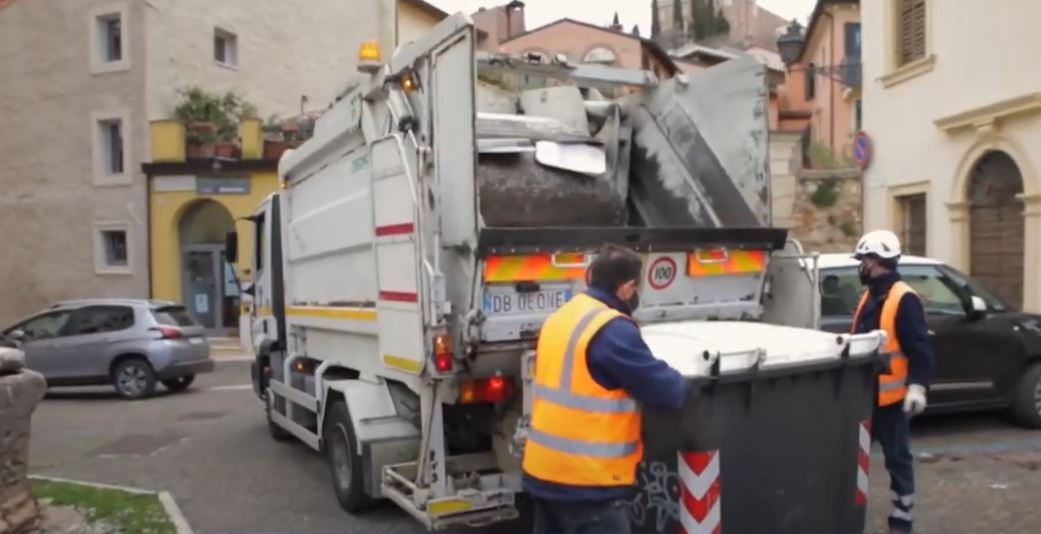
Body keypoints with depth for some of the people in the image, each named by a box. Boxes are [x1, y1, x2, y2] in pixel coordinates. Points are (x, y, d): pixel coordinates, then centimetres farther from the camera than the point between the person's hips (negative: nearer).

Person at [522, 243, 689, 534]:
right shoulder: (613, 329, -19)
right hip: (587, 478, -9)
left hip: (543, 469, 9)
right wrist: (682, 385, 7)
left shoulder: (559, 318, 8)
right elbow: (665, 389, -13)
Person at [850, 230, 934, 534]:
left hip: (891, 396, -8)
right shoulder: (869, 297, 12)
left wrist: (917, 386, -27)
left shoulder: (904, 300, -15)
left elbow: (920, 349, -19)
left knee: (897, 458, 4)